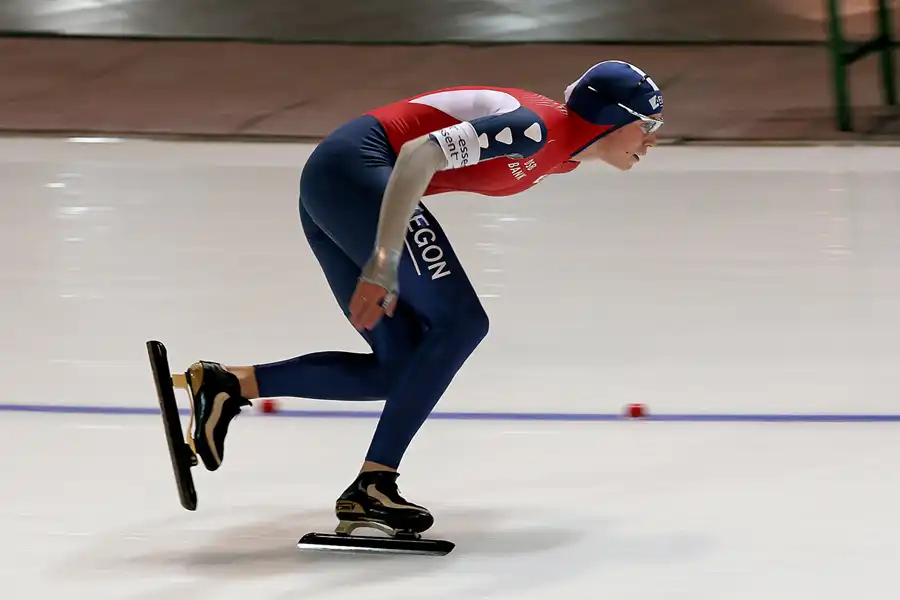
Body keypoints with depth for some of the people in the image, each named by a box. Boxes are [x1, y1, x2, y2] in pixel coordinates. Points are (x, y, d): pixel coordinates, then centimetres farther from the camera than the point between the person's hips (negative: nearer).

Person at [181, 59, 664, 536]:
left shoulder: (562, 153, 12)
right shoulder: (538, 125, -17)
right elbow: (420, 154, -26)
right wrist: (383, 263, -30)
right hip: (353, 168, -10)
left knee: (401, 367, 4)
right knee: (460, 321, -13)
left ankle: (229, 385, 0)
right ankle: (370, 488, -13)